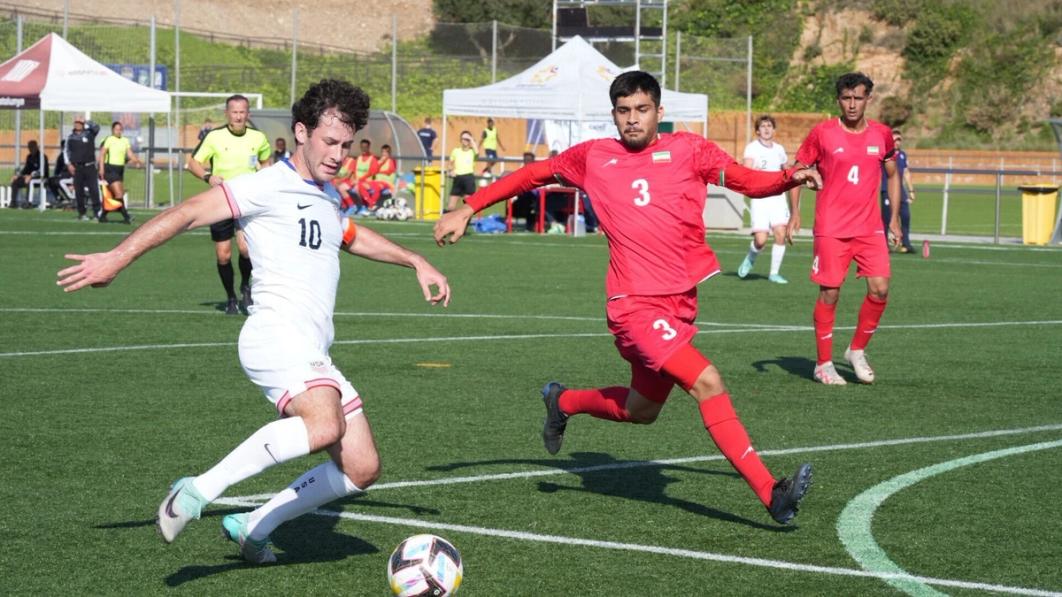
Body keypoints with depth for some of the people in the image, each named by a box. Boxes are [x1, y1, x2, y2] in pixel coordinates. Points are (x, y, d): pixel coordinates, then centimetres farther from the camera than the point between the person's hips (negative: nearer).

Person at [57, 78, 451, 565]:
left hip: (312, 355, 9)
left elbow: (353, 237, 44)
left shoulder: (325, 196, 21)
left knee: (361, 470, 6)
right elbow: (189, 213, -12)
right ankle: (199, 491, -26)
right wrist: (117, 258, -18)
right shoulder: (270, 185, -5)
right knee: (324, 427, -35)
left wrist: (416, 262, 42)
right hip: (276, 337, -9)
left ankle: (252, 527, 17)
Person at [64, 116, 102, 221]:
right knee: (79, 191, 2)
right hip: (76, 167, 2)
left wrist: (86, 121, -14)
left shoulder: (89, 134, 3)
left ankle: (97, 212, -6)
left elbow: (96, 127, -15)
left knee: (93, 189, -9)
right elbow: (66, 151, 12)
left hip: (89, 166, -2)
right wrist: (69, 164, 2)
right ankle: (82, 213, 10)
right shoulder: (71, 137, 8)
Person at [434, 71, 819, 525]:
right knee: (707, 383, -21)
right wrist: (467, 209, 13)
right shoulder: (593, 157, 5)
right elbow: (532, 175, 16)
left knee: (642, 410, 19)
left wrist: (791, 178, -17)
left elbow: (749, 182, 3)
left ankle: (562, 402, 48)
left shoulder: (688, 150, 7)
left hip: (680, 301, 5)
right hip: (636, 303, -5)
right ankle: (770, 493, -21)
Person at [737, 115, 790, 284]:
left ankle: (774, 273, 2)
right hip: (759, 198, -4)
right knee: (760, 240, -11)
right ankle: (750, 259, 24)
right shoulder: (752, 148, -3)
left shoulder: (779, 149, 12)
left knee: (780, 234, -12)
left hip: (778, 196, 4)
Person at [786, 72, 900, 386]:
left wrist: (894, 217, 14)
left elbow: (892, 174, 19)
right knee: (830, 292, -3)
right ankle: (824, 364, 10)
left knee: (880, 289, -6)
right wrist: (794, 213, -6)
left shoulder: (882, 134, 5)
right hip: (831, 228, -3)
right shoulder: (822, 133, -4)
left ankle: (857, 350, 15)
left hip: (870, 227, 3)